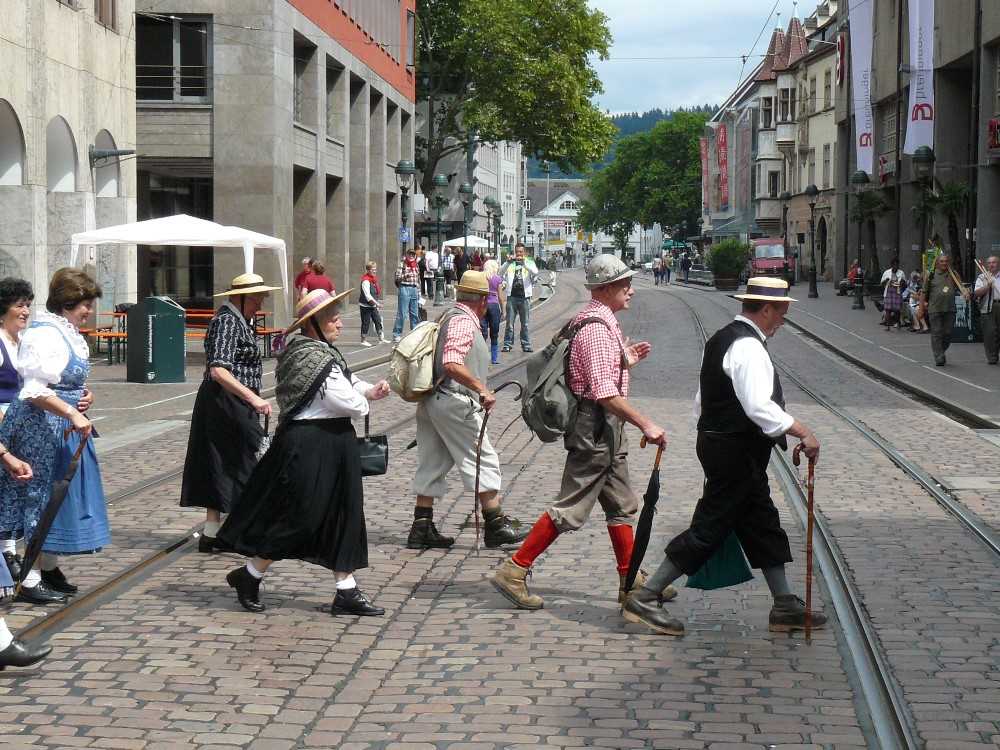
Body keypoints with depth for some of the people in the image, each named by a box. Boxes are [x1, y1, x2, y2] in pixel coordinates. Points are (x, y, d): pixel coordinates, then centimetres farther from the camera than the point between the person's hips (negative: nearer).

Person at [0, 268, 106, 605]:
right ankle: (31, 581, 2)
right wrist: (73, 415, -30)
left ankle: (48, 568, 28)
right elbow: (35, 391, -26)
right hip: (42, 426, -10)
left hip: (63, 425, 10)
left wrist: (82, 394, 5)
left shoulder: (67, 333, 12)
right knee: (43, 495, -5)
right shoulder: (44, 335, -19)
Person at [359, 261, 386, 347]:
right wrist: (377, 303, -28)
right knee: (366, 322, -1)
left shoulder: (374, 279, 10)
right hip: (365, 305, -8)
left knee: (378, 321, 7)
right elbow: (367, 295, -24)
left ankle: (381, 338, 12)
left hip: (373, 305, 8)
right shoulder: (366, 280, -18)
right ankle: (363, 341, 8)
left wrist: (377, 305, 17)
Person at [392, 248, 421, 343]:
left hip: (414, 289, 6)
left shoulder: (416, 265, 16)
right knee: (402, 313, -8)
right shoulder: (402, 264, -2)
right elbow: (397, 277, -8)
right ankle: (397, 334, -4)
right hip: (404, 288, -6)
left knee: (415, 313, 10)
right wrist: (405, 275, -26)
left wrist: (419, 291, 20)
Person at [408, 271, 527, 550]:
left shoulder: (449, 316, 16)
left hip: (430, 402, 10)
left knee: (432, 465, 11)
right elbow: (452, 364, -28)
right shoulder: (464, 321, -14)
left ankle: (421, 529, 11)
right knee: (484, 462, 0)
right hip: (454, 403, -10)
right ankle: (496, 525, 5)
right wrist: (482, 389, -28)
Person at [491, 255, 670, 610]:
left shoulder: (602, 322, 14)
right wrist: (646, 424, -25)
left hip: (606, 431, 11)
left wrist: (626, 360, 17)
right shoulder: (596, 328, -20)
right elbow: (605, 392, -27)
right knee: (570, 509, -6)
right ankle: (513, 571, -2)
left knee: (622, 506, 15)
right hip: (596, 426, -11)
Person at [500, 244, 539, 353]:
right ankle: (507, 344, 5)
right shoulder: (510, 264, 9)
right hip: (512, 296, 0)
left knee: (525, 324, 5)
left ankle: (526, 345, 11)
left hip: (524, 296, 0)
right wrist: (508, 262, -22)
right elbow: (501, 273, -7)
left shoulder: (529, 263, 7)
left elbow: (535, 272, -13)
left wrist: (523, 263, -25)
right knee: (510, 323, 1)